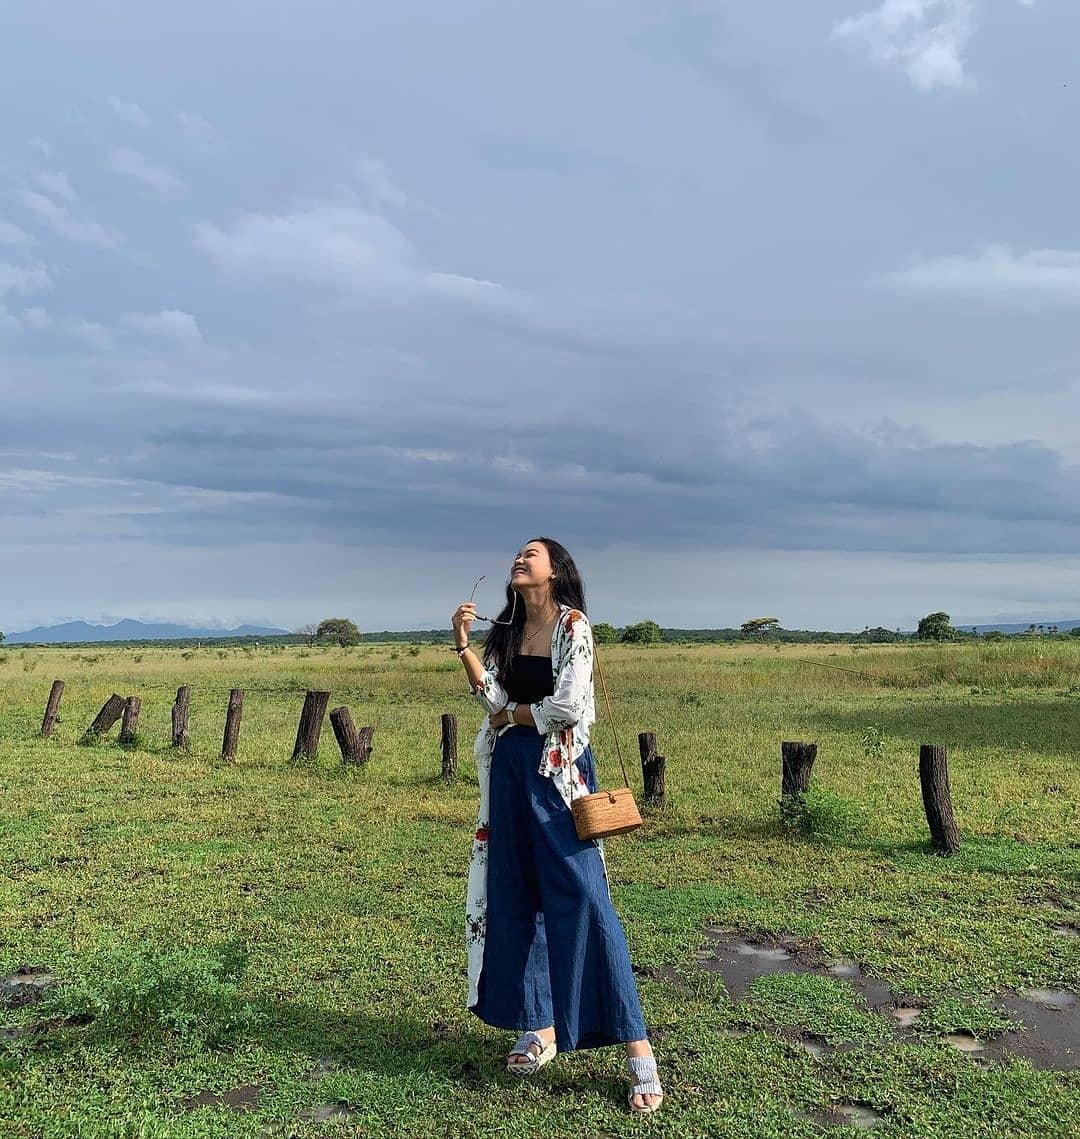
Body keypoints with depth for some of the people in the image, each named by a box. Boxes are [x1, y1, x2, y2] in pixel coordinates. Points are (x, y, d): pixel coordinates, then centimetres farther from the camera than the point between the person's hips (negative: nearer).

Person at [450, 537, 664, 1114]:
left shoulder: (573, 626, -8)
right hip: (509, 769, 7)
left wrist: (513, 714, -3)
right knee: (516, 896, 10)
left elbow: (568, 705, -17)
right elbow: (493, 698, -1)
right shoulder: (505, 629, 10)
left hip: (557, 769, -6)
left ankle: (637, 1049, -1)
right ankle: (539, 1026, 24)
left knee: (583, 897, -9)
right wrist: (462, 643, -8)